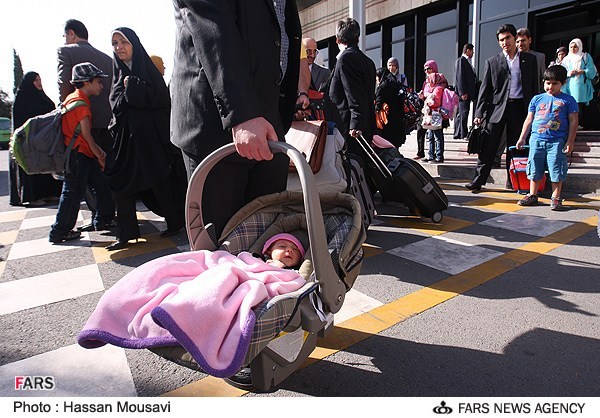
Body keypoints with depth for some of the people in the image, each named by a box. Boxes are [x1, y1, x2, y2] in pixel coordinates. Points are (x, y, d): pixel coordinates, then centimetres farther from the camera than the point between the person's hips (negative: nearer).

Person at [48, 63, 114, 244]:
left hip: (83, 154, 10)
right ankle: (59, 232, 7)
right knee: (73, 192, -3)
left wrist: (98, 150, 10)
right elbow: (86, 134, -17)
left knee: (100, 185, 14)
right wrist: (99, 155, -7)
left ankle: (103, 219, 26)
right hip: (77, 154, -10)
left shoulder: (75, 98, 16)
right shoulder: (80, 102, -15)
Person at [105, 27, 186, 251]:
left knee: (159, 182, 0)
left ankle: (175, 222, 17)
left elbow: (159, 98, -12)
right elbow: (116, 106, 12)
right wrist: (130, 90, -4)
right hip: (126, 136, 6)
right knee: (122, 182, 0)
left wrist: (131, 86, -10)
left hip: (150, 135, -5)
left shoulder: (146, 68, 0)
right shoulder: (119, 73, 15)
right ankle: (126, 234, 6)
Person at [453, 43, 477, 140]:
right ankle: (463, 134, -8)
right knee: (463, 113, -9)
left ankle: (458, 134, 13)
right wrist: (463, 92, -21)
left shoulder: (467, 61, 22)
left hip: (467, 93, 10)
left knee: (461, 114, 9)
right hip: (463, 93, -10)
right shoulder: (460, 60, -7)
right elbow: (459, 77, -15)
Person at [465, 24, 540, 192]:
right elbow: (484, 90, 4)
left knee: (515, 147, 7)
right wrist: (479, 113, -5)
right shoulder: (492, 62, 7)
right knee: (488, 146, -4)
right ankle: (478, 180, 1)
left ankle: (512, 181, 16)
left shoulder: (529, 59, 10)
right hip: (497, 108, -1)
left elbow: (535, 87, 10)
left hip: (519, 108, 1)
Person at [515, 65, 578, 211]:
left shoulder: (568, 100, 4)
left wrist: (570, 141, -5)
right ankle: (532, 195, 20)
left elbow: (573, 121, 2)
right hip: (536, 140, 3)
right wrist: (522, 138, 11)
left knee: (556, 171, 0)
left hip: (557, 141, -3)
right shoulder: (537, 99, 11)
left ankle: (556, 198, 10)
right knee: (535, 170, 9)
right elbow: (529, 119, 15)